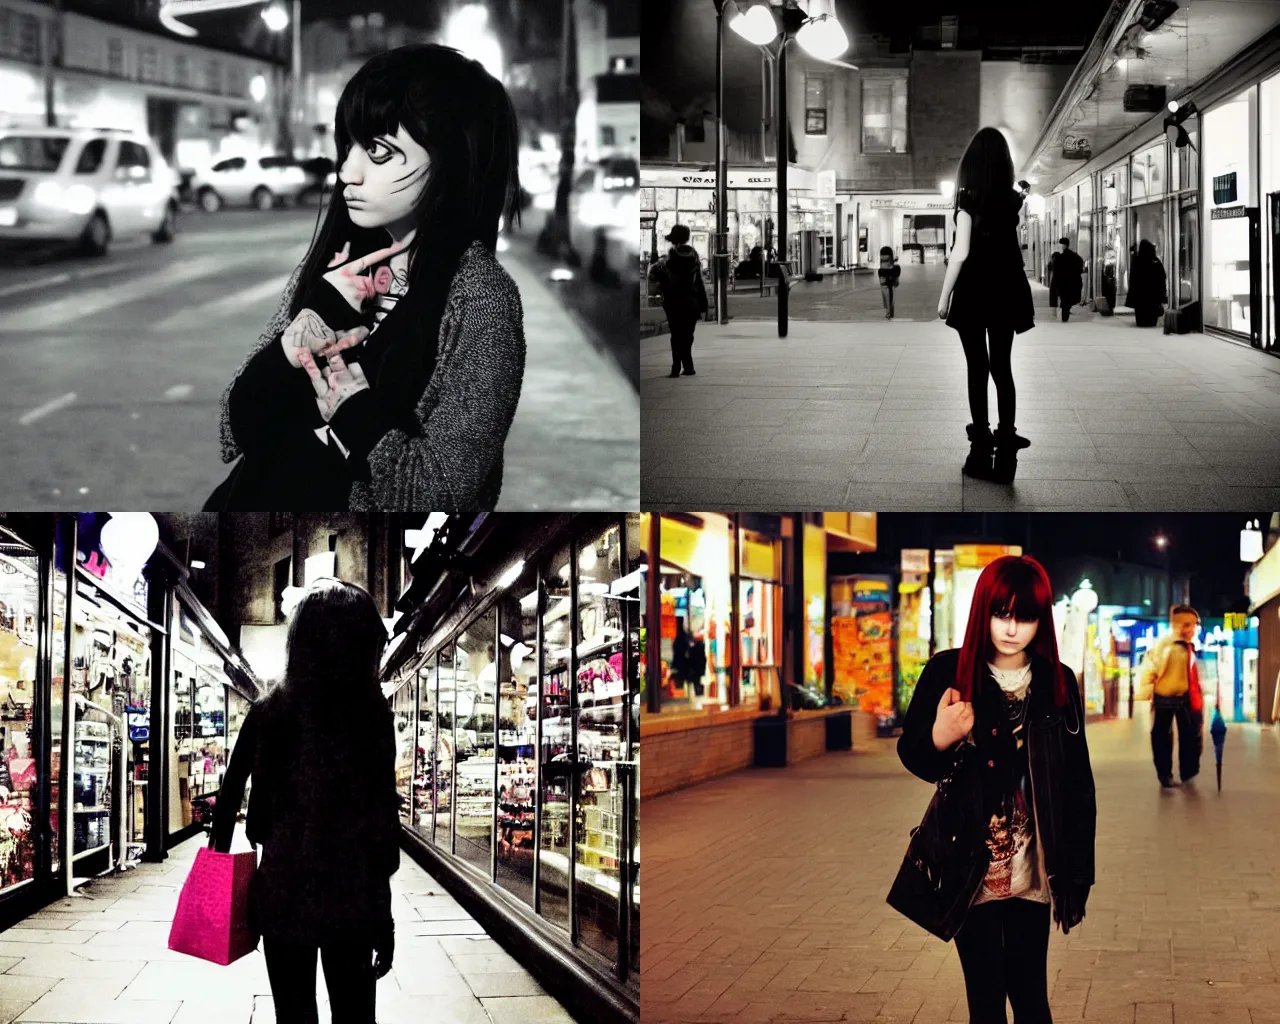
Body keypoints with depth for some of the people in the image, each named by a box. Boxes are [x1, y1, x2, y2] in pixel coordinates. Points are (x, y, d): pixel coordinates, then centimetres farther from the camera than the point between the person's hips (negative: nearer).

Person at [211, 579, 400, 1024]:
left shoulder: (268, 713, -2)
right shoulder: (373, 715, -7)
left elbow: (231, 792, 3)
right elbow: (383, 816, -7)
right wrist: (383, 913, -2)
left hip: (283, 888, 1)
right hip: (353, 893, -1)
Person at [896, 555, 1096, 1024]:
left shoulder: (1058, 682, 0)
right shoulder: (947, 671, -5)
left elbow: (1077, 782, 3)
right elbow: (910, 756, 1)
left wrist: (1078, 873, 1)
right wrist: (940, 738, -22)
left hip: (1032, 867, 1)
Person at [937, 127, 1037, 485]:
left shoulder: (969, 198, -10)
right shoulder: (1011, 198, 5)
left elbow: (960, 253, -14)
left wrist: (944, 297, -8)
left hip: (974, 290, -4)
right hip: (1005, 290, 4)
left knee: (977, 370, 2)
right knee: (1003, 369, 7)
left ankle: (982, 453, 2)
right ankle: (1005, 454, 4)